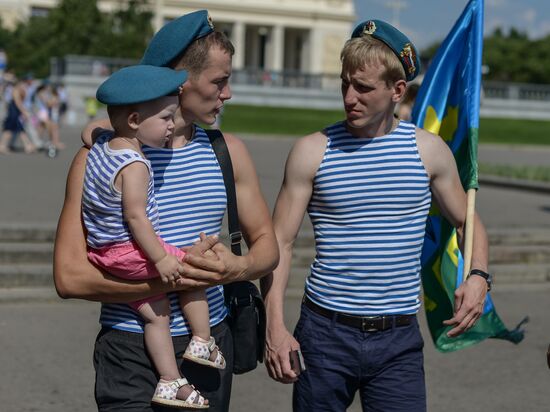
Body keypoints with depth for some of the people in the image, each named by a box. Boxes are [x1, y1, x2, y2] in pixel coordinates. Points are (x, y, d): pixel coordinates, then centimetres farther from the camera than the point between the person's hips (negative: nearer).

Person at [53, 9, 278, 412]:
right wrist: (173, 279, -22)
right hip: (132, 353, -5)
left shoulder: (228, 152, 6)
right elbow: (70, 276, -15)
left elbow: (267, 243, 11)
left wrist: (241, 267, -13)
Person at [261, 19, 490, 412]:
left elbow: (468, 223, 13)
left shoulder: (429, 151, 1)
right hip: (326, 333, -1)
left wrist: (477, 276, -7)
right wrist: (275, 326, -13)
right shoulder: (312, 152, -3)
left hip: (399, 339, 1)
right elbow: (280, 243, -3)